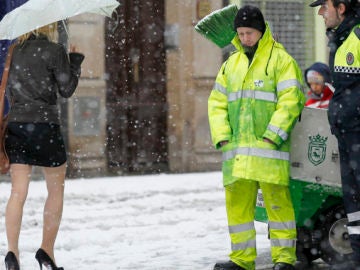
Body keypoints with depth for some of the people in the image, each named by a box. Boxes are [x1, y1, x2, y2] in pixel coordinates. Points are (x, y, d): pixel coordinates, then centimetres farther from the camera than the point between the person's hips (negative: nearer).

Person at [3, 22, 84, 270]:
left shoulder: (14, 51, 10)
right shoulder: (55, 51, -5)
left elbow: (8, 91, 15)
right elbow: (66, 90, -1)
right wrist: (76, 61, 10)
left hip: (15, 125, 4)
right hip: (44, 124, -4)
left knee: (18, 192, 2)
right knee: (56, 190, 10)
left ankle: (12, 250, -13)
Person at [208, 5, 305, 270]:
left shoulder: (281, 60, 0)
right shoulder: (232, 63, 20)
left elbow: (291, 100, -9)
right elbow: (217, 101, 19)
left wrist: (273, 135, -16)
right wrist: (221, 136, 5)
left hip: (268, 148, -6)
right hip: (237, 149, 6)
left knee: (277, 199, -7)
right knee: (237, 201, 5)